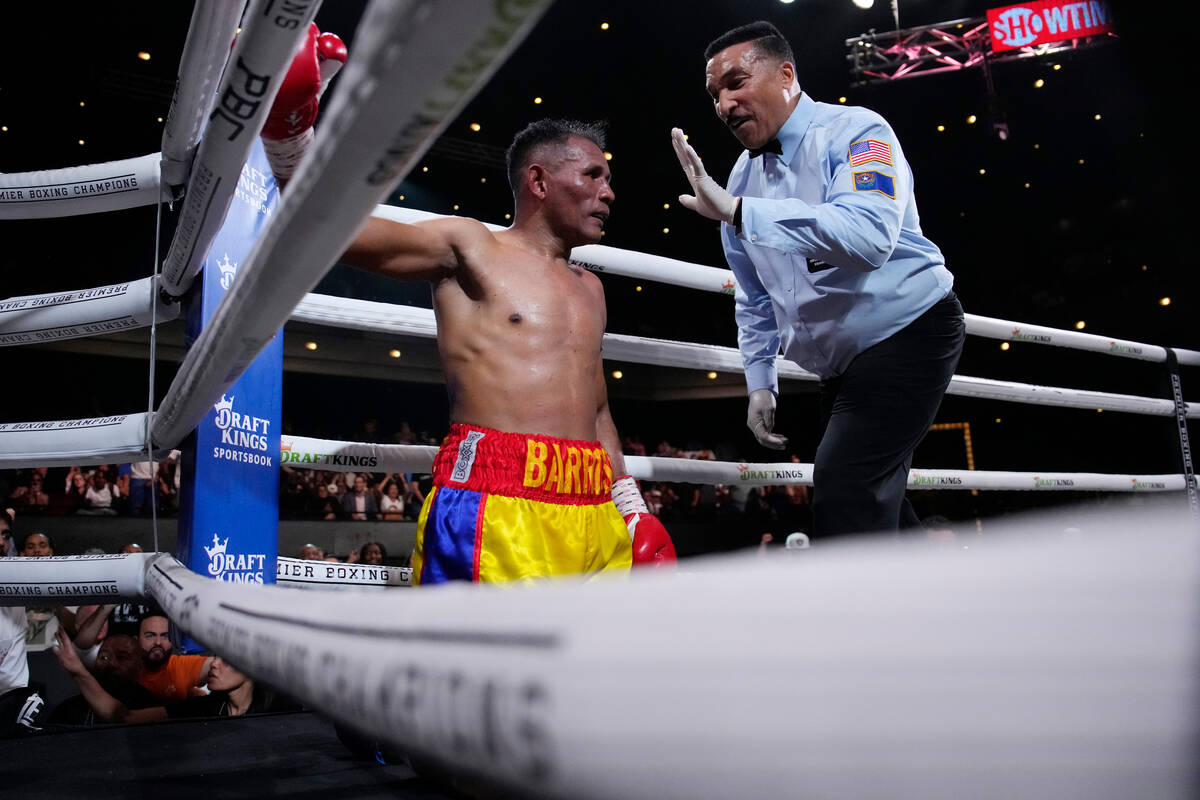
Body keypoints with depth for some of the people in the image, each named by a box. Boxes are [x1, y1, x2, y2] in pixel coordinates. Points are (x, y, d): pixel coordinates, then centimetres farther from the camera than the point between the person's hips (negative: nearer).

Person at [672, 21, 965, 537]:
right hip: (840, 368, 8)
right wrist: (759, 380, 9)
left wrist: (736, 211, -38)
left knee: (843, 489, -22)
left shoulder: (853, 131, -13)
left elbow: (868, 233, -35)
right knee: (876, 509, 13)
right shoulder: (743, 176, 8)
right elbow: (754, 297, 17)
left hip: (908, 332, -8)